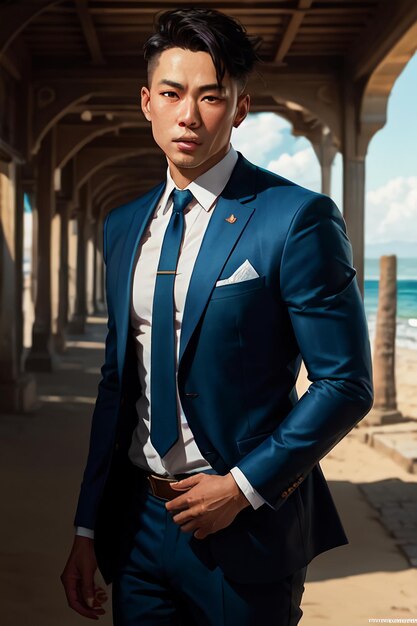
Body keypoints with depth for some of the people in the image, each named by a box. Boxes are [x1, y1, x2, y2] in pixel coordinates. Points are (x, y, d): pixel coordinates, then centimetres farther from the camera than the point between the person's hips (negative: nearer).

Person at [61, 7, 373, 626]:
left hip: (245, 527, -5)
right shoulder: (122, 227, 7)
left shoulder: (298, 219, -12)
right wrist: (87, 529, 9)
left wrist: (243, 487, -15)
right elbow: (117, 383, 11)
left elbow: (346, 384, -11)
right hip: (138, 522, 5)